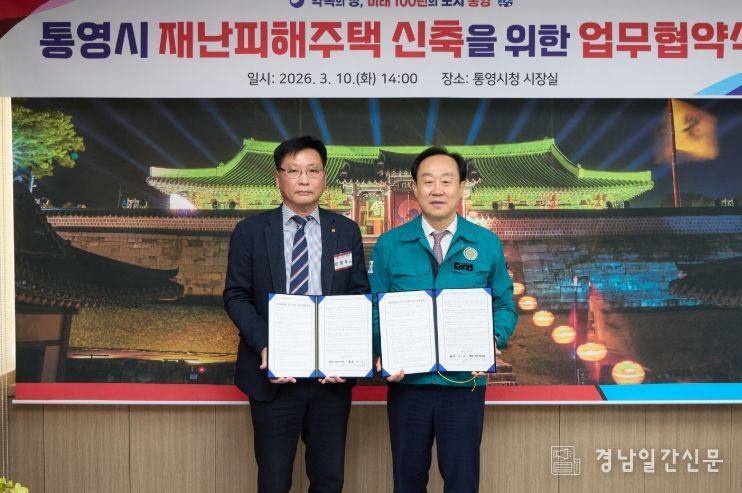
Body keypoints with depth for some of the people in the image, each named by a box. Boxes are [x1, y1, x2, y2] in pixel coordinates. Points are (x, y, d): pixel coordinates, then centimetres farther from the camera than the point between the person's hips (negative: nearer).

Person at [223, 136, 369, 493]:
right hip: (273, 371, -1)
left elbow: (360, 296, 5)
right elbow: (236, 296, -1)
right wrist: (264, 346, -16)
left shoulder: (346, 231, 5)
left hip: (331, 370, 2)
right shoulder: (250, 231, 0)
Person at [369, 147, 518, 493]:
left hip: (465, 382, 0)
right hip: (407, 380, 0)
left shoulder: (487, 244, 1)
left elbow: (505, 306, 5)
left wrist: (492, 341, -14)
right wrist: (384, 353, -15)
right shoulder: (388, 245, -1)